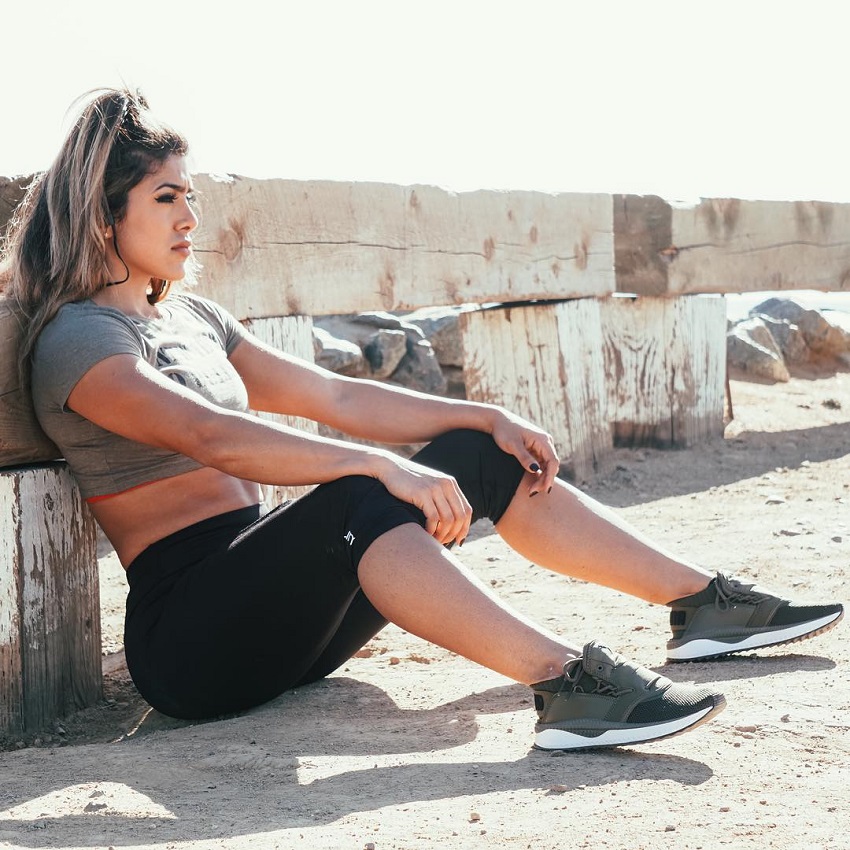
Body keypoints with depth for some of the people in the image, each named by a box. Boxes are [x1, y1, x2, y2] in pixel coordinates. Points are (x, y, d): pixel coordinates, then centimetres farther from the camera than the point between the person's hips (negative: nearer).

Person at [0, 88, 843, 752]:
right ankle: (569, 683, -47)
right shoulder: (77, 339, -10)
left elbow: (337, 398, 16)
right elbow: (210, 435, -28)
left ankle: (702, 603, 3)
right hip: (186, 634, -9)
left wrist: (488, 420, 7)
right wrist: (385, 467, -35)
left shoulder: (189, 316, 18)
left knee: (480, 458, 1)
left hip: (269, 604, 9)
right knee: (359, 502, -36)